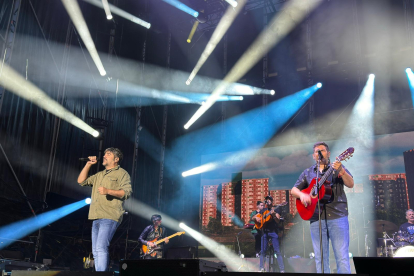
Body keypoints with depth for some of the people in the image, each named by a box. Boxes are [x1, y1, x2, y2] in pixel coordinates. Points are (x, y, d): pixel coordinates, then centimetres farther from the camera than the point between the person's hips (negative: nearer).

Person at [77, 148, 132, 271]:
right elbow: (81, 181, 25)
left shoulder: (121, 173, 2)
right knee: (96, 251, 8)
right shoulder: (99, 175, 27)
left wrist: (108, 191, -22)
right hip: (96, 218, 9)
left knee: (101, 248, -20)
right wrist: (88, 164, 18)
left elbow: (127, 192, -10)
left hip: (110, 217, -9)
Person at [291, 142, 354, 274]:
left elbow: (350, 184, -4)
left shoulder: (337, 167, 9)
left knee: (342, 257, -6)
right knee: (320, 259, 5)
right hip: (316, 218, 3)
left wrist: (341, 171, -22)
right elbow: (294, 190, 15)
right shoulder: (308, 172, 16)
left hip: (337, 217, -3)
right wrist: (302, 195, -7)